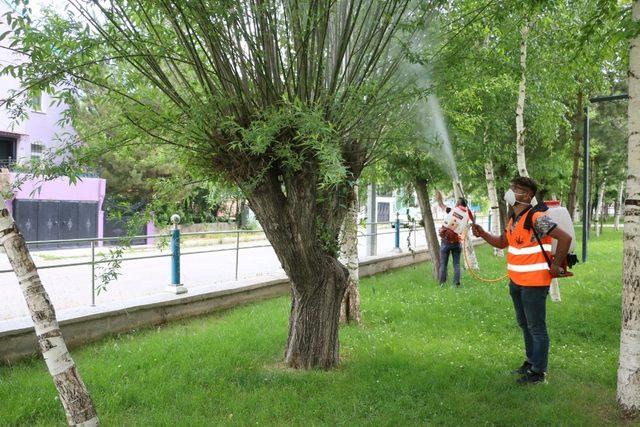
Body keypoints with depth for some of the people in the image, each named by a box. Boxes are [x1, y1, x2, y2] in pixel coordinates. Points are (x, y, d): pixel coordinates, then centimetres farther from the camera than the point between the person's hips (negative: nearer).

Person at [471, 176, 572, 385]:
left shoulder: (536, 218, -20)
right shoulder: (513, 218, 8)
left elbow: (565, 238, -22)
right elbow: (502, 242, 18)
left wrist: (555, 266, -16)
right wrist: (483, 234, 2)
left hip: (534, 283, -9)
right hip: (516, 281, 9)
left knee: (536, 328, 2)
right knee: (524, 324, 20)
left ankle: (538, 372, 13)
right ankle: (530, 361, 36)